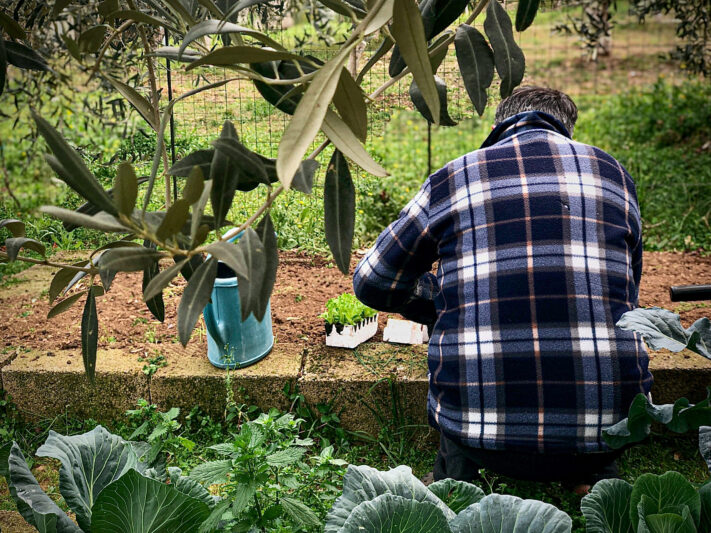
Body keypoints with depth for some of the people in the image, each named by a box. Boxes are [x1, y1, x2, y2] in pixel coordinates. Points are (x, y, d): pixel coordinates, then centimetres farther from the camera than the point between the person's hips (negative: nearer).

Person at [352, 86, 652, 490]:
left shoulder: (452, 179, 6)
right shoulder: (613, 173, 11)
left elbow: (373, 284, 15)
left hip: (484, 435, -1)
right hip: (608, 426, 2)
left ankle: (457, 480, 17)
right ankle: (595, 475, 18)